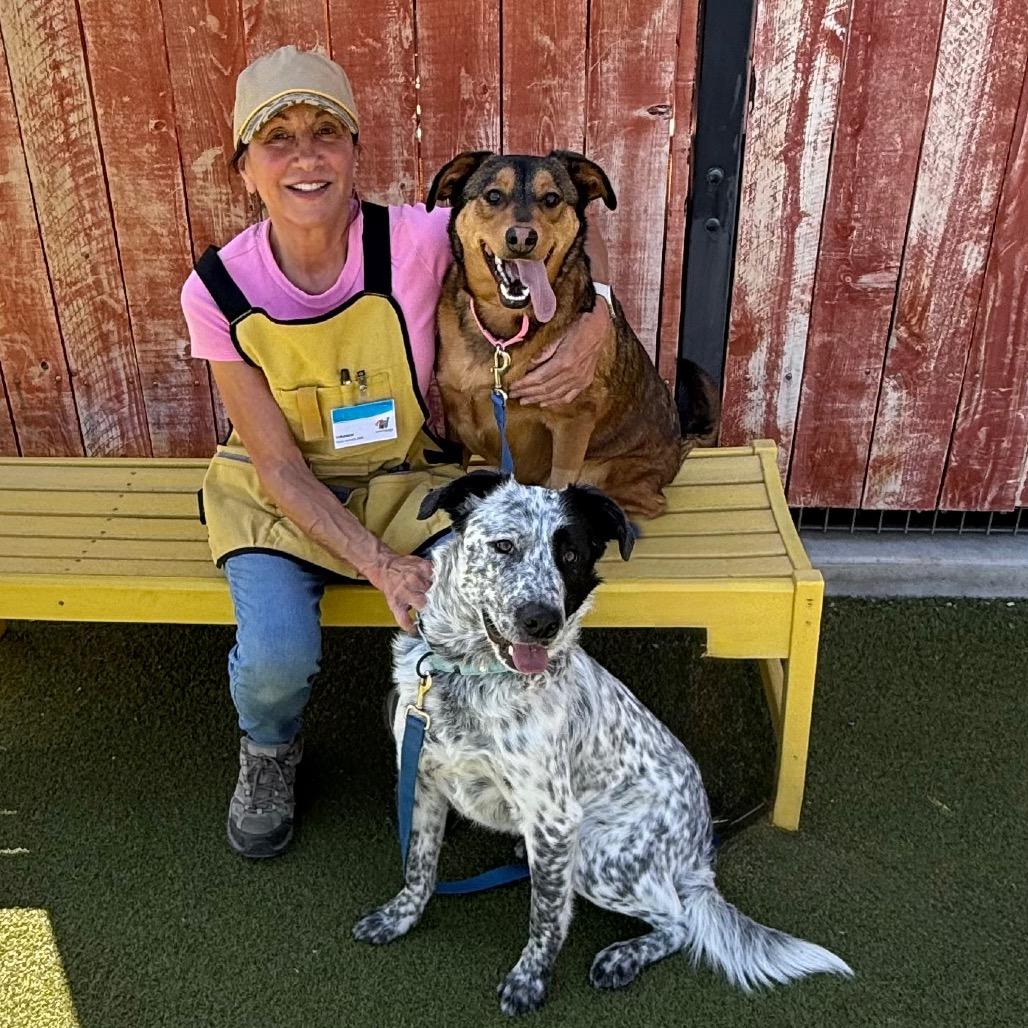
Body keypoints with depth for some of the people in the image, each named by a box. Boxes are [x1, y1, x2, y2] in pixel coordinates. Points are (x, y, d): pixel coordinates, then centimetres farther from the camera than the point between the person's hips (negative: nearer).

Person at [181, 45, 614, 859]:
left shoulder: (415, 240, -20)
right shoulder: (219, 290, -16)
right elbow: (279, 466, -14)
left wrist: (596, 323, -24)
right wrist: (381, 567, -25)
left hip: (407, 481, 0)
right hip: (279, 497, 0)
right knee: (277, 658, -25)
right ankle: (270, 754, 15)